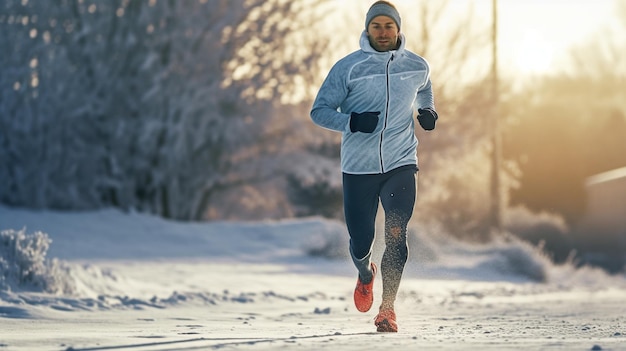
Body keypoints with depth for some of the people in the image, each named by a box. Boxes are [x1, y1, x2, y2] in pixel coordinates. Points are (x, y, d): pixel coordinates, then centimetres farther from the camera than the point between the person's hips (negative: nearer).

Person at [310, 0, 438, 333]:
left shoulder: (417, 67, 4)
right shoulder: (348, 67, -5)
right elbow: (319, 111, -3)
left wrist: (427, 111, 7)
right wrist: (352, 122, -20)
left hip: (400, 164, 1)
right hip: (358, 168, -1)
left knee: (396, 236, -15)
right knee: (360, 242, 6)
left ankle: (387, 309, -5)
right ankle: (365, 274, 42)